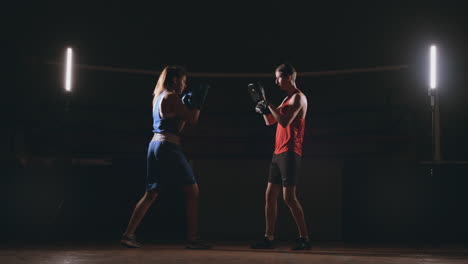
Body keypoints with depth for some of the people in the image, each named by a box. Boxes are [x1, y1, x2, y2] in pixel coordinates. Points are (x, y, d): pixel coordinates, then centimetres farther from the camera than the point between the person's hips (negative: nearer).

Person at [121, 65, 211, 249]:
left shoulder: (159, 97, 19)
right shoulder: (172, 97, -8)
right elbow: (193, 119, -9)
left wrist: (188, 104, 20)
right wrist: (197, 103, 5)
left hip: (155, 145, 9)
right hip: (168, 147, -9)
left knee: (151, 194, 12)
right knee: (192, 190, -2)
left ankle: (128, 234, 7)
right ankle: (192, 238, -2)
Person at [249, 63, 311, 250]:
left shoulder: (298, 97, -8)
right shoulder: (287, 99, 20)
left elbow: (284, 122, -20)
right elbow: (270, 122, 23)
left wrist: (266, 102, -16)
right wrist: (262, 104, 7)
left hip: (290, 153, -9)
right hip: (279, 152, 9)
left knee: (288, 196, -12)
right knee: (270, 195, 7)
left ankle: (304, 238, -6)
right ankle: (269, 238, 11)